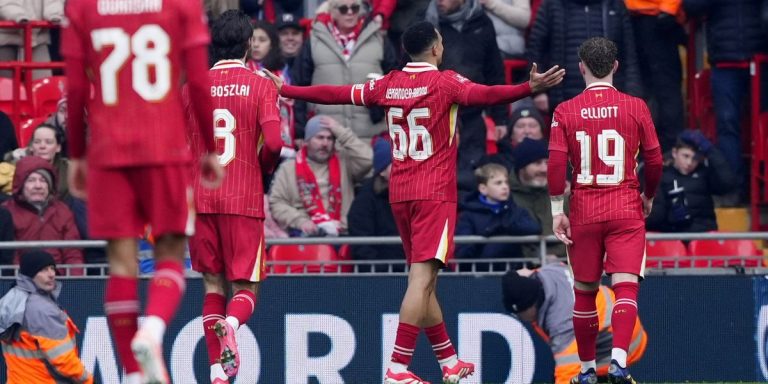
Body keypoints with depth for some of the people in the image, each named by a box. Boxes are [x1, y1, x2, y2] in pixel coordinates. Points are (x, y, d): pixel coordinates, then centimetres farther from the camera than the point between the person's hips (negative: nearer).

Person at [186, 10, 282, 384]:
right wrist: (263, 166, 7)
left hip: (201, 198, 2)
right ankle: (231, 323, -30)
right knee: (246, 287, 5)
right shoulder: (260, 86, -3)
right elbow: (273, 142, -13)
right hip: (244, 199, -2)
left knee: (213, 284, 12)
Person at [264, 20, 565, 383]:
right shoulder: (445, 82, -8)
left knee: (423, 279, 14)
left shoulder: (388, 84, 7)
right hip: (435, 193, -6)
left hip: (400, 193, 6)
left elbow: (336, 93, 14)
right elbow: (485, 95, -26)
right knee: (422, 277, -11)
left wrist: (285, 90, 27)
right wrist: (530, 88, -38)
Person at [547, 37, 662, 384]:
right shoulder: (635, 107, -1)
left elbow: (556, 164, -6)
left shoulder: (565, 112, -1)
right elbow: (654, 160, 1)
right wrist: (648, 197, 18)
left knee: (584, 291, 13)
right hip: (626, 210, -1)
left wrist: (557, 212, 1)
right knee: (626, 286, -7)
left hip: (584, 211, 1)